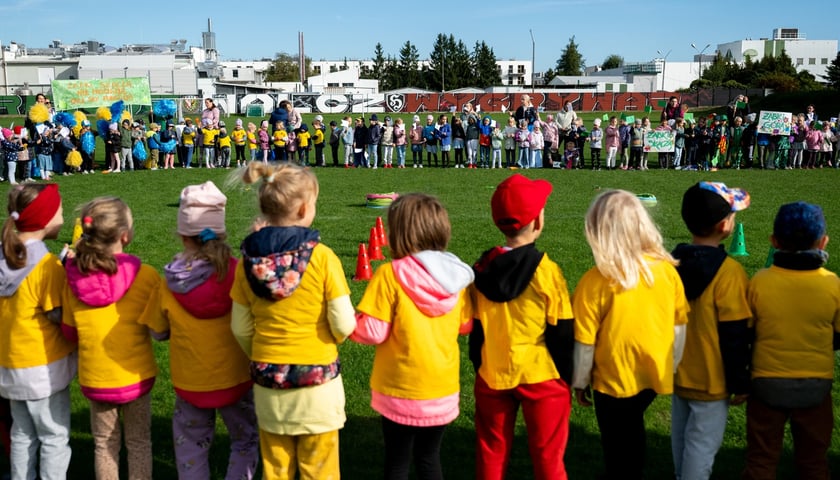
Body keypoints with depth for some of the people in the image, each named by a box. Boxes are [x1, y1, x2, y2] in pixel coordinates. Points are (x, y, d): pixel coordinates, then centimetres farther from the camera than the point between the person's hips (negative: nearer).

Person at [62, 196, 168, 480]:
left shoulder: (74, 277, -10)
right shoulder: (145, 276, -19)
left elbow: (70, 331, 1)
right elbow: (160, 329, -13)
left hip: (95, 377, 2)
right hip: (135, 375, -2)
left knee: (104, 444, 20)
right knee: (139, 443, 17)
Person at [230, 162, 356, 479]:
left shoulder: (249, 260, -5)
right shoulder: (321, 257, -16)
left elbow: (240, 329, 0)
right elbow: (344, 325, -15)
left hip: (268, 383, 4)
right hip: (317, 380, -3)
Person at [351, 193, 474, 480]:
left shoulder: (390, 274, -17)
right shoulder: (455, 274, -3)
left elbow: (373, 332, -16)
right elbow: (466, 325, 7)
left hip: (401, 389, -4)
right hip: (443, 388, 4)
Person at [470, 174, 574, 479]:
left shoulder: (482, 268, -5)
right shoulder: (546, 271, -17)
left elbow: (475, 328, 4)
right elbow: (562, 333, -11)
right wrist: (567, 378, 1)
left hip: (492, 375, 4)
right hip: (540, 376, -4)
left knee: (491, 452, 18)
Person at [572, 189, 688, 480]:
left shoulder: (595, 281, -22)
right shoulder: (666, 269, -10)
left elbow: (585, 343, -15)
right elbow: (680, 326, 0)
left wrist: (579, 382, 1)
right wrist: (672, 367, 16)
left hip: (614, 380, -4)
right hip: (655, 375, 4)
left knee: (619, 453, 17)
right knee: (632, 434, 29)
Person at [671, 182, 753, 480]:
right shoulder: (728, 272, -21)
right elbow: (735, 336, -17)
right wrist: (740, 383, -7)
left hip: (678, 374, 6)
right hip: (711, 380, -6)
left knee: (681, 438, 21)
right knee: (702, 445, 6)